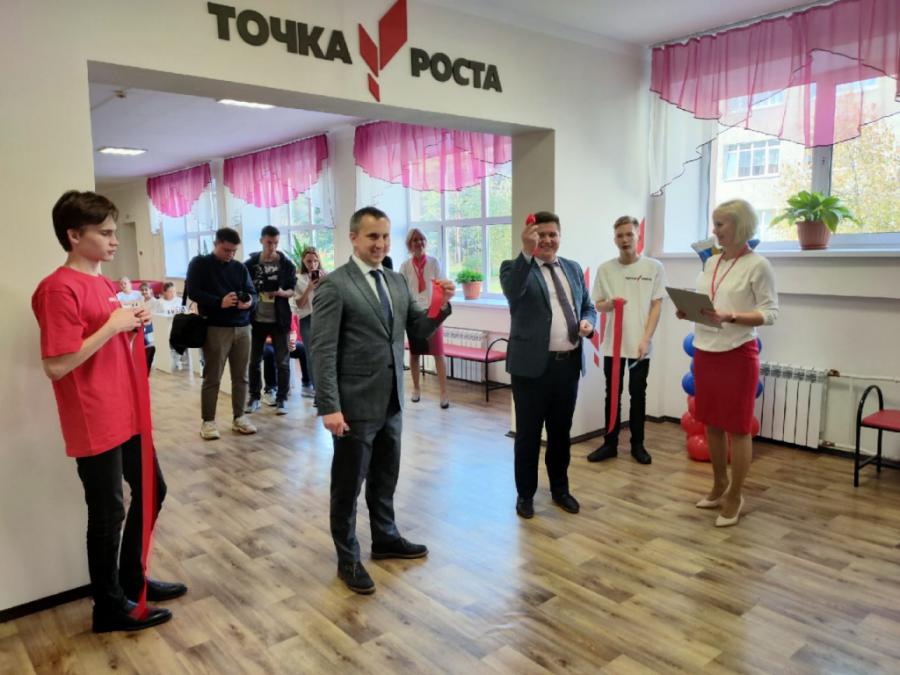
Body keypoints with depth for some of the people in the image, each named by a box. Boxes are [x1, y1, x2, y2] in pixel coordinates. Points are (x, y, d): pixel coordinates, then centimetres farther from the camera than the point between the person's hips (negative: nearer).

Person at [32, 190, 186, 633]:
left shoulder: (105, 284, 11)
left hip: (127, 414, 9)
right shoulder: (60, 289, -17)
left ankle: (132, 579, 38)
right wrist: (111, 326, -21)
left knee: (151, 491, 19)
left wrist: (132, 327, 2)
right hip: (95, 424, -9)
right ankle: (109, 606, 25)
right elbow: (56, 366, -22)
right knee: (108, 513, 5)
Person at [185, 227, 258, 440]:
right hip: (216, 328, -4)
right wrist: (220, 302, -21)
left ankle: (239, 417, 18)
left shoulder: (240, 267, 14)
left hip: (242, 328, 4)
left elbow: (252, 292, 11)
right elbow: (192, 291, -10)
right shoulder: (200, 264, 2)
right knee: (212, 378, 0)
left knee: (240, 376, 8)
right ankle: (208, 421, 9)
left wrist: (249, 301, -13)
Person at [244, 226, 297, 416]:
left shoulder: (287, 264, 0)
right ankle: (254, 397, 21)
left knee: (282, 362, 2)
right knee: (254, 361, 8)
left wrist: (282, 293, -19)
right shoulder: (250, 264, 2)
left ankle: (281, 398, 12)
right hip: (257, 319, 1)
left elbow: (292, 290, 1)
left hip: (279, 320, -1)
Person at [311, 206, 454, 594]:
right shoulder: (334, 285, -13)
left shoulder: (397, 281, 8)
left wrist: (441, 306, -9)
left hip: (391, 400, 7)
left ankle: (385, 539, 41)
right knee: (348, 484, 9)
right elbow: (323, 350, -16)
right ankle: (348, 559, 26)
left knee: (385, 478, 21)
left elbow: (418, 329, 10)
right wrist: (329, 407, -20)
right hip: (356, 403, -6)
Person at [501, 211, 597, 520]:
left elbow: (587, 306, 18)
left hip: (569, 363, 5)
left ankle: (560, 488, 33)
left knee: (561, 431, 17)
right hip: (532, 364, -5)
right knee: (528, 433, 7)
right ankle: (525, 493, 23)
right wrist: (526, 252, -38)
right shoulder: (515, 267, -4)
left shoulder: (573, 268, 13)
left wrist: (588, 322, -5)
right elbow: (512, 291, -27)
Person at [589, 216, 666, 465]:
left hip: (640, 344, -1)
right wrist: (610, 303, -15)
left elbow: (656, 306, -2)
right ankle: (610, 443, 18)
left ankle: (637, 444, 21)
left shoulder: (654, 267, -2)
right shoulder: (605, 269, 2)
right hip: (613, 343, 1)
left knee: (638, 395, 9)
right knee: (612, 395, 9)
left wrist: (645, 339, -10)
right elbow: (598, 305, 8)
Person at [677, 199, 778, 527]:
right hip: (704, 351, 7)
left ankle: (735, 496, 18)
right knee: (711, 423, 15)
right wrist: (688, 311, -5)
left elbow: (770, 313, -11)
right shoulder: (711, 263, 10)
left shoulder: (758, 265, -8)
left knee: (738, 427, 4)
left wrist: (730, 317, -24)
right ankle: (719, 485, 33)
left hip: (738, 354, -7)